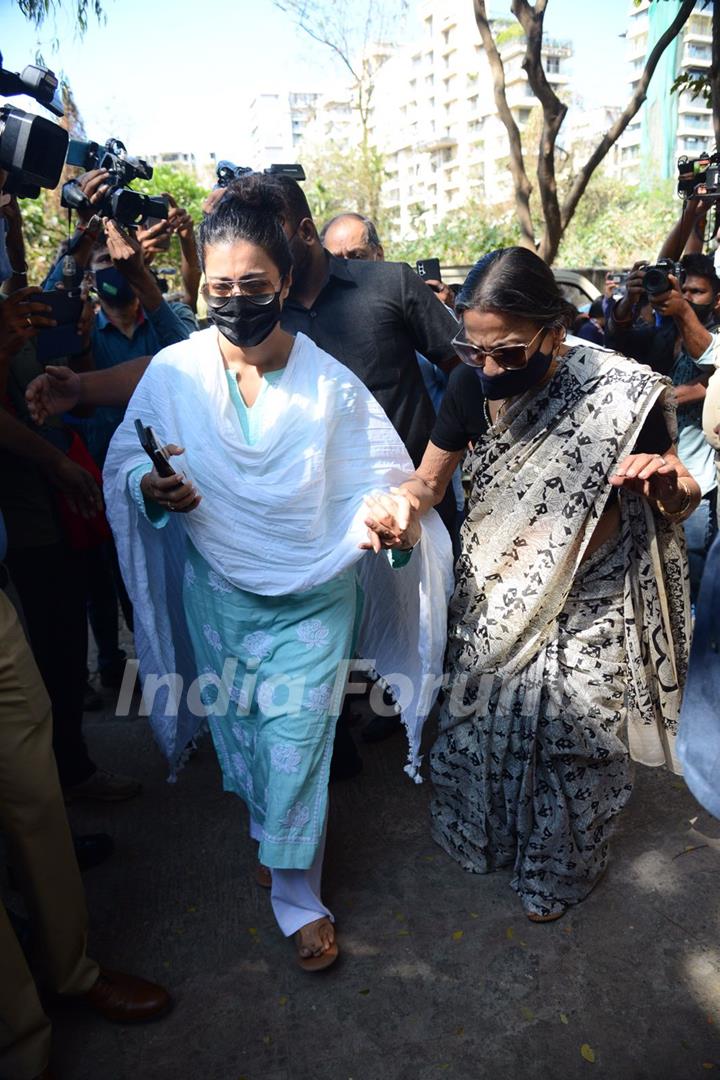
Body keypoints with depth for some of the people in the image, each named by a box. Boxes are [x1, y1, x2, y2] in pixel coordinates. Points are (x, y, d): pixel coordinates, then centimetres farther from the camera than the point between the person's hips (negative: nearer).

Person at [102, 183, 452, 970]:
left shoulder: (331, 383, -14)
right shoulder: (172, 371, -11)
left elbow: (380, 483, -8)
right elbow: (123, 464, -1)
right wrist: (150, 488, -24)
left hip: (312, 602, -2)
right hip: (216, 595, 3)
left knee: (296, 748, 4)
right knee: (237, 731, 23)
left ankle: (297, 896, 30)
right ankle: (265, 826, 55)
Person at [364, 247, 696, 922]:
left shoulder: (620, 392, -22)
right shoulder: (473, 384, -12)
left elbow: (678, 509, -9)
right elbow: (429, 479, -1)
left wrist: (670, 483, -33)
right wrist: (394, 510, -23)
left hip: (583, 619, -3)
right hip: (491, 606, 4)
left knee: (569, 747, 14)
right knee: (478, 728, 20)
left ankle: (562, 870, 47)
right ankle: (484, 837, 54)